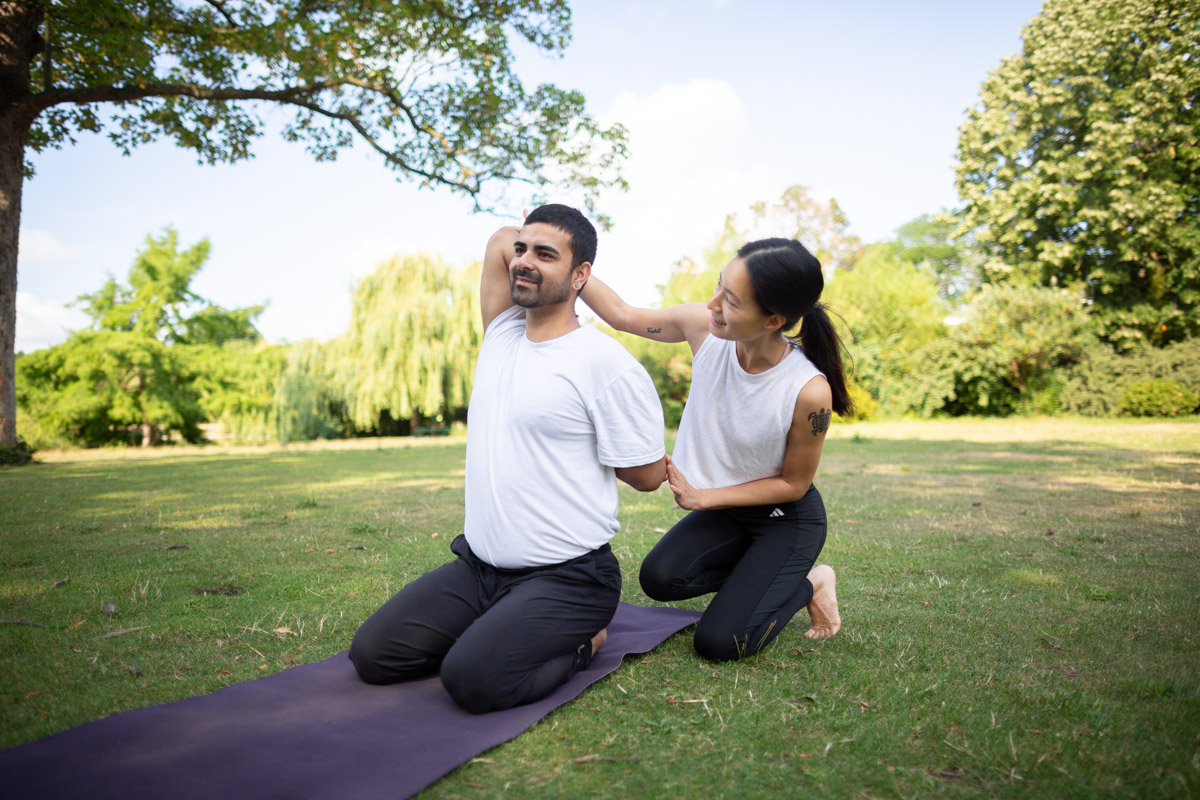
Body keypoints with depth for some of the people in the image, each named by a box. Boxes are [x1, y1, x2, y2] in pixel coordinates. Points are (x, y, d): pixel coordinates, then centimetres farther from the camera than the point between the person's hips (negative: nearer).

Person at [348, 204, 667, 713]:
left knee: (474, 677, -28)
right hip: (477, 565, 7)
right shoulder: (502, 335, 7)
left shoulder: (608, 364, -14)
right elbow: (500, 240, 12)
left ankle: (583, 640, 1)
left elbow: (647, 476, -8)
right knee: (372, 654, -3)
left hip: (564, 577, -7)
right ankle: (497, 629, 15)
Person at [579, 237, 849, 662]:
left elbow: (793, 484, -16)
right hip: (725, 508, 5)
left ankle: (809, 584, 13)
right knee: (660, 577, -19)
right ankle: (759, 576, 10)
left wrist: (701, 498, -20)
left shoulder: (810, 391, -31)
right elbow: (622, 314, -4)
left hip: (787, 519, -5)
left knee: (719, 643, -14)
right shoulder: (703, 327, -20)